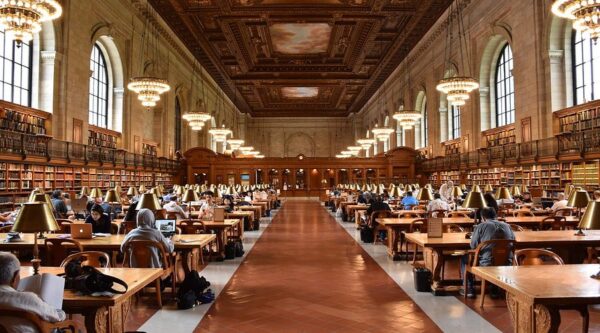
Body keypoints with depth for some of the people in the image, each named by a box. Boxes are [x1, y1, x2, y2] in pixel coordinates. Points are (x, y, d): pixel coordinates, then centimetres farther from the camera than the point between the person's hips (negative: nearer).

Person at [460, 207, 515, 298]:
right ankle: (495, 289, 37)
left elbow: (473, 246, -4)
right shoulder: (507, 226, 7)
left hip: (486, 265, -4)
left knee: (464, 259, 21)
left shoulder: (480, 226, -6)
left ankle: (469, 289, 22)